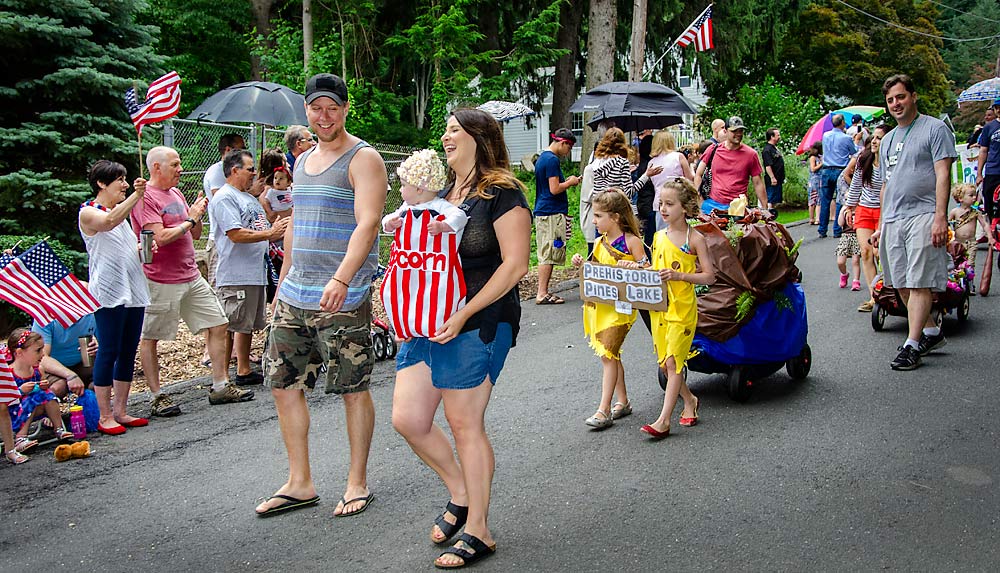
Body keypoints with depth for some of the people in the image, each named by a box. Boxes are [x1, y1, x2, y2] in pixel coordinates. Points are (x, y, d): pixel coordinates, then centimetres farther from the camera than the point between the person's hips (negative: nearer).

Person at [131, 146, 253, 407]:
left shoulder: (176, 195, 15)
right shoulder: (146, 197, -11)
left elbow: (195, 234, 18)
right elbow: (161, 238, -22)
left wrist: (198, 214, -2)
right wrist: (190, 219, -11)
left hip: (191, 276, 9)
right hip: (161, 281, -8)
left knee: (218, 325, 6)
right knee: (149, 338, 1)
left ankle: (220, 387, 13)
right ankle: (156, 396, 10)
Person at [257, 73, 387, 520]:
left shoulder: (362, 159, -8)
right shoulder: (303, 161, 17)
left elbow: (367, 224, -21)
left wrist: (341, 280, -34)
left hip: (343, 298, -8)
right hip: (295, 295, 8)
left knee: (353, 390, 2)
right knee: (283, 383, 8)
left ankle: (357, 483, 16)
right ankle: (299, 484, 19)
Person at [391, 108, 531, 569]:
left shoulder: (502, 194, -9)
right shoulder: (443, 192, 16)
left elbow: (514, 264, -16)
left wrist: (463, 315, -20)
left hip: (477, 324, -8)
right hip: (428, 322, 8)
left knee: (465, 424, -1)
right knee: (408, 419, 5)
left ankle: (478, 532, 15)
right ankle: (460, 493, 28)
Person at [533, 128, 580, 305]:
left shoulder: (541, 158, 17)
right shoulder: (552, 160, -14)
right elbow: (554, 189, -19)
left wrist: (566, 181, 15)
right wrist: (570, 182, -5)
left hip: (541, 211, 10)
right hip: (552, 213, -10)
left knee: (545, 254, 12)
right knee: (549, 255, -6)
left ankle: (543, 292, 15)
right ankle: (542, 294, -4)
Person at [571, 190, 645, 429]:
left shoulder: (631, 241, -9)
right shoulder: (599, 242, 11)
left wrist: (632, 266, -26)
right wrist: (581, 264, 0)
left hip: (620, 305, -7)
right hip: (598, 304, 7)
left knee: (607, 354, -10)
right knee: (611, 353, 13)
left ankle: (604, 409, -7)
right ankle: (622, 401, 26)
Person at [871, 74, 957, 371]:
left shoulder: (934, 128, 0)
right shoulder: (888, 140, 21)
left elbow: (943, 175, -8)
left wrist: (940, 217, -17)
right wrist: (882, 226, 20)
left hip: (922, 216, -7)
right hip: (892, 220, 7)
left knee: (918, 284, -9)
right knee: (902, 285, 8)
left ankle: (912, 345, -7)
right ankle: (932, 332, 22)